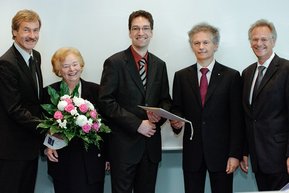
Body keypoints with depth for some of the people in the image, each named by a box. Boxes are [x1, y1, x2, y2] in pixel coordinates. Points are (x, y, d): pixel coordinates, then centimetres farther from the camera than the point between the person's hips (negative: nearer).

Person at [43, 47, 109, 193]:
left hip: (92, 160, 0)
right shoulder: (49, 92, 3)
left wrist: (107, 156, 5)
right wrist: (47, 147, -7)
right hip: (62, 161, 0)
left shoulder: (96, 90, 1)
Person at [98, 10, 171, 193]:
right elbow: (106, 102, -11)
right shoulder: (114, 63, -5)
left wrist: (159, 115, -8)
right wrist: (137, 124, -15)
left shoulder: (159, 65, 10)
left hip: (151, 143, 4)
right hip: (124, 143, -4)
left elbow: (165, 100, 15)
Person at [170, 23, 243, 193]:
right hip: (192, 152, 2)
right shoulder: (181, 76, 8)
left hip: (221, 151, -2)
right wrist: (176, 121, -10)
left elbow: (237, 119, -2)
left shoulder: (231, 76, 1)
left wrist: (235, 154, -7)